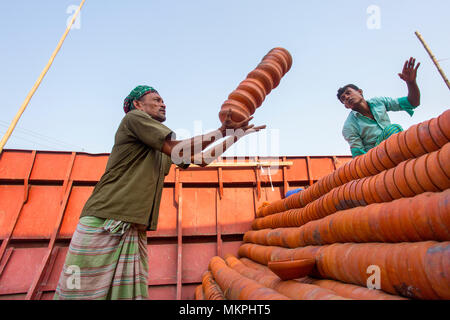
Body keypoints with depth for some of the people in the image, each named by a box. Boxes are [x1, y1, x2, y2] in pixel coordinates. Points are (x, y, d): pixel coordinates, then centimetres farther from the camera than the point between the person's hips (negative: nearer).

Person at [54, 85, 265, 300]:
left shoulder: (164, 149, 22)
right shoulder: (134, 117, -1)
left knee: (132, 295, 6)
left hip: (136, 231, 8)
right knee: (82, 294, -3)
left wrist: (236, 135, 22)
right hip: (102, 225, -7)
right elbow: (179, 151, -13)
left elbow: (203, 159, 23)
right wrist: (222, 131, -6)